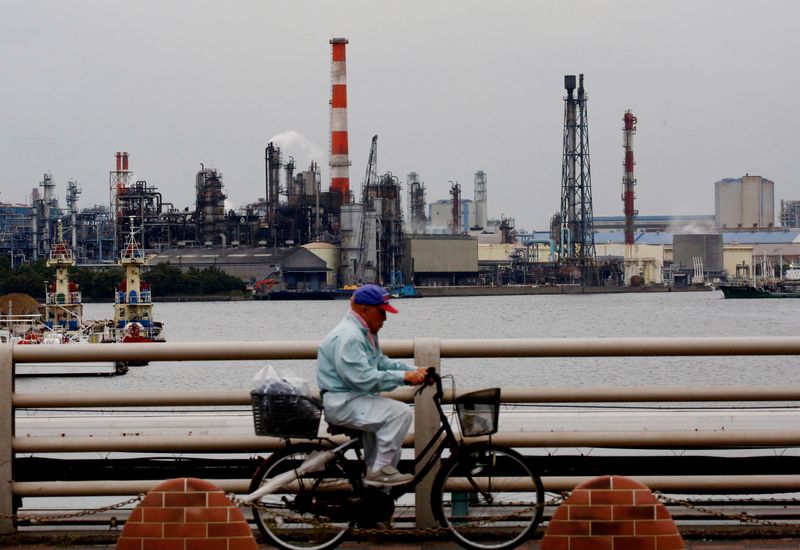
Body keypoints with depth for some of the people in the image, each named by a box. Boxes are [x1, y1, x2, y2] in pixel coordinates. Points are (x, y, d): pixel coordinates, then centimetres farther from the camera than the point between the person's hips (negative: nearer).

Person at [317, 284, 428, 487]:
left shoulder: (365, 333, 15)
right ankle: (379, 470, -15)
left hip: (356, 397, 11)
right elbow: (363, 378, -27)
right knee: (401, 413, -21)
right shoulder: (348, 337, -21)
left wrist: (414, 371, 2)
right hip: (342, 402, -11)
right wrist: (403, 377, -24)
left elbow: (381, 362, 17)